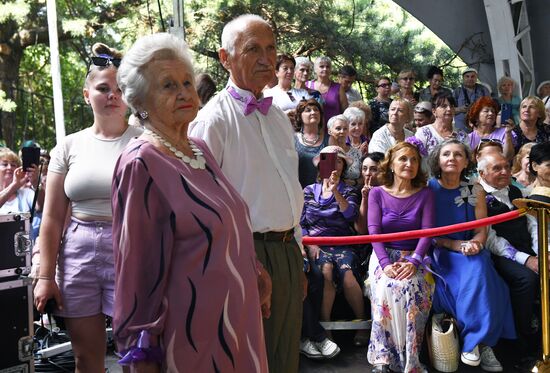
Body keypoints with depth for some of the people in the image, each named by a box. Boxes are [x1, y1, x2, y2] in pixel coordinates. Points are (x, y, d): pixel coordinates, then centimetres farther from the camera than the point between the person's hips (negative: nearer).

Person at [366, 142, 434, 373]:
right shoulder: (377, 193, 7)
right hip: (383, 256, 0)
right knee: (386, 291, -32)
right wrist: (385, 263, -19)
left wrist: (414, 262, -20)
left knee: (413, 291, -31)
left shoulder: (424, 194, 8)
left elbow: (427, 231, -3)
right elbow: (373, 230, -4)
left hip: (413, 257, 0)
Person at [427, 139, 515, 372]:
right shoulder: (427, 189, -3)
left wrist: (474, 245, -17)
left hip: (468, 254, 3)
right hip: (437, 254, -3)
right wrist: (455, 244, -16)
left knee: (479, 271, -29)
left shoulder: (475, 190, 6)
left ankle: (476, 340, -16)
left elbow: (481, 230, 6)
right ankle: (479, 343, -13)